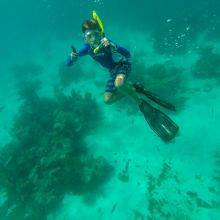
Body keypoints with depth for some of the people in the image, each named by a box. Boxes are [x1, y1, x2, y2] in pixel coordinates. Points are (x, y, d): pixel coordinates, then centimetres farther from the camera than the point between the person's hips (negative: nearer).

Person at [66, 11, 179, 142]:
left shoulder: (105, 43, -25)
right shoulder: (87, 48, -10)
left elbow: (128, 54, -35)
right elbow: (69, 64, -9)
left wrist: (113, 46, -53)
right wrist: (72, 58, -32)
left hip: (123, 64, -7)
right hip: (113, 71, 7)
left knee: (118, 84, -41)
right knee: (108, 100, 0)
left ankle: (141, 103, -19)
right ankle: (134, 88, 9)